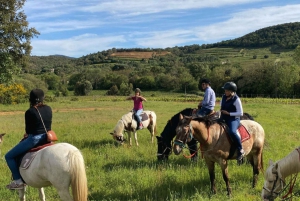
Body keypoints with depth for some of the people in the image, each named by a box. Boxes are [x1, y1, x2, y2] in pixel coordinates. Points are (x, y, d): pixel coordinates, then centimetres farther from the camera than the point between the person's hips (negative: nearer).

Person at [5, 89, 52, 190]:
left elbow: (28, 130, -3)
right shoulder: (48, 109, 3)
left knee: (9, 156, 7)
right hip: (46, 138, 7)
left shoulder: (29, 112, -13)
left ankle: (18, 181, 2)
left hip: (34, 139, -7)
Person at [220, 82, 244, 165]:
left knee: (232, 132, -36)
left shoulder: (236, 99, -12)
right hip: (223, 119, 8)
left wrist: (228, 113, -18)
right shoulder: (224, 97, 10)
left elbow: (240, 113, -14)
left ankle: (240, 150, -22)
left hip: (234, 119, -8)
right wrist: (221, 113, 10)